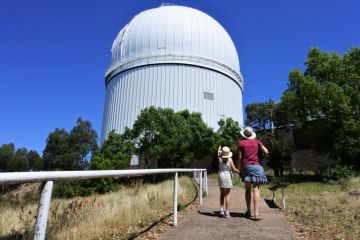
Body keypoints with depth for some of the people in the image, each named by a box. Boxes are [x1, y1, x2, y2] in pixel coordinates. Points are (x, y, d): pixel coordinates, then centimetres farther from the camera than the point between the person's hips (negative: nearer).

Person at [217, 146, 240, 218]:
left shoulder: (220, 158, -1)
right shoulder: (230, 160, -8)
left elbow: (218, 153, 21)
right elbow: (234, 169, -11)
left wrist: (219, 148, 41)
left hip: (221, 177, 3)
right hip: (227, 178, -3)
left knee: (222, 194, 17)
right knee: (227, 195, 2)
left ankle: (221, 210, 12)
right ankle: (227, 213, 2)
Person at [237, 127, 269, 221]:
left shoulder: (241, 143, 2)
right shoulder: (257, 142, 3)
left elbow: (239, 158, -1)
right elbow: (266, 152, 0)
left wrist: (239, 169, 7)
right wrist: (260, 146, 17)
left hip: (245, 166, 1)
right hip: (256, 166, -1)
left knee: (247, 189, 14)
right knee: (256, 189, -5)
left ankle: (248, 211, 21)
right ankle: (256, 214, -11)